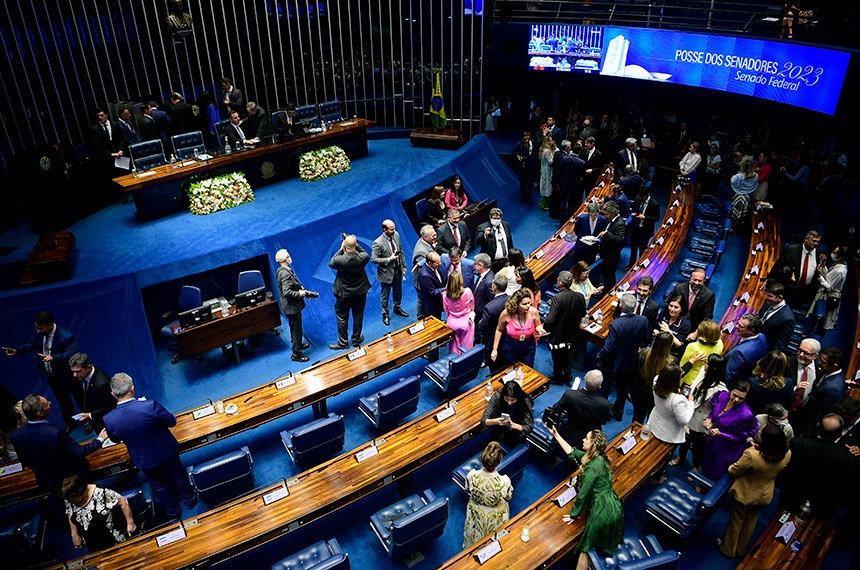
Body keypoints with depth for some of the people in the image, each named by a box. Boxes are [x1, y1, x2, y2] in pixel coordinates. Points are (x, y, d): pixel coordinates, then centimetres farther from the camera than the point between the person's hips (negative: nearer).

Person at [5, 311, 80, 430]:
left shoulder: (66, 336, -35)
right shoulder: (38, 333, -14)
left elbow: (72, 353, -34)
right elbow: (31, 344, 3)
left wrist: (53, 357, -46)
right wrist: (16, 351, -13)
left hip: (67, 375, -6)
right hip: (52, 376, 6)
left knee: (80, 398, 17)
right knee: (63, 401, 27)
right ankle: (70, 423, 50)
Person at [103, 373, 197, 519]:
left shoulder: (109, 419, -25)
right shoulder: (150, 406, -35)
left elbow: (115, 439, -4)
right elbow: (172, 421, -19)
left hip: (143, 461, 2)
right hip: (166, 452, -2)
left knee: (158, 485, 29)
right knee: (178, 476, 28)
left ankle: (172, 510, 50)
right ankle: (188, 500, 51)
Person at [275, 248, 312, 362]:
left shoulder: (283, 270, 6)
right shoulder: (285, 274, -27)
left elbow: (295, 285, 13)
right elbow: (287, 292, -31)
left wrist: (304, 291, 1)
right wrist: (300, 294, -20)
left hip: (291, 306, 10)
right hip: (291, 306, -10)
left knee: (295, 327, 27)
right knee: (297, 329, 1)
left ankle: (297, 344, 46)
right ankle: (296, 354, 11)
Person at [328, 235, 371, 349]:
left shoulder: (341, 260, -28)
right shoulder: (363, 258, -21)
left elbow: (331, 263, -6)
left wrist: (341, 249, -5)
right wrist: (357, 246, -5)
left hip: (344, 294, -3)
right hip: (360, 292, 3)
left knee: (342, 318, 13)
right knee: (358, 316, 19)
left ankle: (342, 342, 23)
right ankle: (356, 339, 35)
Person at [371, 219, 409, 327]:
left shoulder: (396, 235, -7)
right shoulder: (378, 243, -27)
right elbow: (373, 259, -23)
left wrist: (404, 265, 8)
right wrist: (389, 259, -27)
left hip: (398, 269, 6)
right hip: (386, 272, -6)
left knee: (398, 291, 25)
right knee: (385, 295, 14)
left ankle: (397, 308, 50)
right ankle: (385, 314, 35)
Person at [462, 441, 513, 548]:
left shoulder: (472, 476, -34)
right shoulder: (504, 481, -39)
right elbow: (508, 497, -16)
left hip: (476, 512, 2)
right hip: (495, 516, -2)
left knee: (475, 534, 34)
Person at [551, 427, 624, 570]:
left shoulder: (592, 467, -21)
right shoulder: (598, 458, 5)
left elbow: (583, 494, -16)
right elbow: (572, 452, 15)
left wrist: (574, 514, -2)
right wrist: (556, 435, 17)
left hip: (603, 512, -9)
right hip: (614, 509, 9)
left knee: (585, 549, 4)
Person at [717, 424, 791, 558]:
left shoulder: (752, 455, -41)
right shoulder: (787, 455, -24)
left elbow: (734, 471, -21)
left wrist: (730, 467, 2)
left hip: (744, 494, -4)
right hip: (764, 496, 4)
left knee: (736, 522, 21)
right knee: (751, 522, 28)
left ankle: (728, 549, 42)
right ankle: (741, 549, 48)